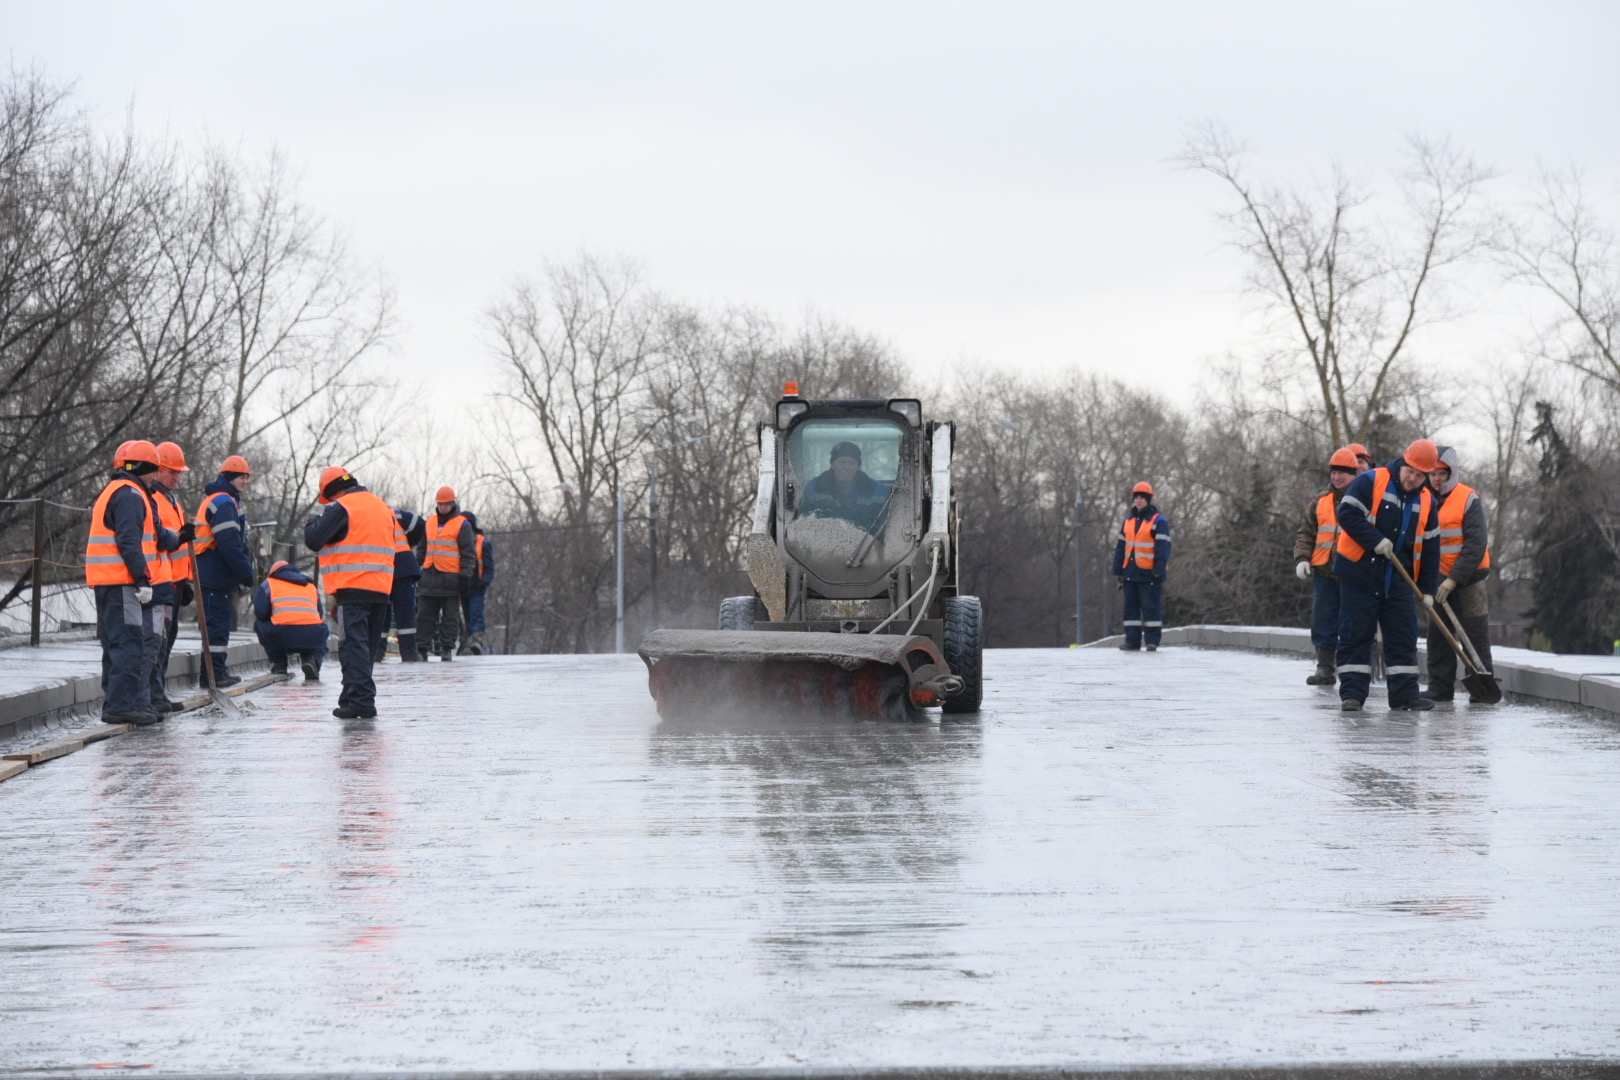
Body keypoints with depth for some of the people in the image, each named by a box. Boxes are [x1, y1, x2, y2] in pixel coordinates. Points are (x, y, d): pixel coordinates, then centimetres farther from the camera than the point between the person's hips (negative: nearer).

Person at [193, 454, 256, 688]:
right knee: (217, 622, -8)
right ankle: (213, 673, -7)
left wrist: (244, 568, 20)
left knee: (220, 622, 14)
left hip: (217, 575, 11)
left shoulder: (224, 501, 21)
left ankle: (217, 671, 19)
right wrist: (245, 571, -18)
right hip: (216, 575, -11)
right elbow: (229, 543, -22)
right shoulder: (223, 502, -14)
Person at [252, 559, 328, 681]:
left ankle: (279, 665, 18)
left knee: (260, 625, 29)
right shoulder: (311, 585, 31)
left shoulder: (268, 583, 21)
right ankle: (311, 660, 8)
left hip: (282, 635, -2)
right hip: (312, 637, 2)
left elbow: (260, 613, 9)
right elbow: (321, 616, 27)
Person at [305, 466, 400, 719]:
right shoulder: (383, 507, 18)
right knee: (367, 646, 13)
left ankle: (361, 700, -17)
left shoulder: (341, 508, -7)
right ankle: (354, 697, 19)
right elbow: (396, 544, 23)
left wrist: (312, 524, 9)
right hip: (381, 588, 8)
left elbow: (314, 540, -11)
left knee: (353, 645, -9)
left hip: (352, 587, -7)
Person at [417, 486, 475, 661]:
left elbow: (468, 553, -4)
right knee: (426, 614, 4)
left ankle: (447, 648, 6)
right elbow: (423, 548, 24)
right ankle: (422, 646, 6)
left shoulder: (462, 524, -2)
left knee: (450, 616, 1)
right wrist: (419, 567, 21)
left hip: (451, 578, -5)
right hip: (430, 576, 5)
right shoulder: (430, 522, 14)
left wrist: (465, 575, -10)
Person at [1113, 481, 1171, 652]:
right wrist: (1118, 570, 12)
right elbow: (1120, 547, 17)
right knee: (1131, 607, 7)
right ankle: (1132, 640, 11)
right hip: (1131, 572, 7)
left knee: (1151, 607, -5)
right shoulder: (1128, 521, 16)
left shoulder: (1159, 521, -4)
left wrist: (1159, 571, -17)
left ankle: (1152, 641, -3)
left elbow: (1163, 548, -10)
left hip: (1149, 574, -7)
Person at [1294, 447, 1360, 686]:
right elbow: (1305, 534, 17)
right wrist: (1302, 559, 1)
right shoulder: (1320, 503, 15)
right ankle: (1324, 668, 7)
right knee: (1323, 623, 3)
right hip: (1324, 571, 4)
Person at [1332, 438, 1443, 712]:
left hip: (1398, 579, 5)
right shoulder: (1370, 483, -8)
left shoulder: (1426, 501, 8)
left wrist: (1428, 589, 7)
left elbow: (1429, 548, 11)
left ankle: (1405, 692, 9)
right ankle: (1352, 693, 0)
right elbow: (1347, 514, -15)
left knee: (1404, 635, 3)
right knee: (1355, 634, -3)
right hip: (1359, 573, -5)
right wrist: (1376, 540, -22)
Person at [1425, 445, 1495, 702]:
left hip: (1469, 575, -5)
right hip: (1438, 577, 5)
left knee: (1476, 633, -2)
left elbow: (1476, 545, -15)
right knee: (1438, 634, 5)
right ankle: (1440, 688, 10)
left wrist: (1454, 579, -20)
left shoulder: (1468, 499, -10)